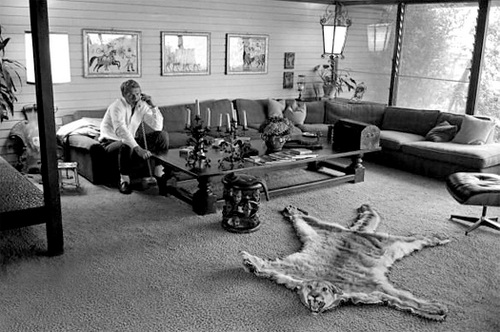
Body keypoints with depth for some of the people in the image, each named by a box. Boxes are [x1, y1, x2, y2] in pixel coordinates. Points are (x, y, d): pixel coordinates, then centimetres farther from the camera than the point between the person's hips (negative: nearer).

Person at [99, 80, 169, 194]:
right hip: (111, 141, -6)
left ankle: (159, 174, -8)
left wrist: (153, 106, -21)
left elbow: (158, 127, -9)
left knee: (162, 135, -11)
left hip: (132, 139, 6)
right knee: (126, 146, -42)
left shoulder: (142, 105, -5)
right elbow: (121, 130, -40)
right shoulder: (117, 106, -23)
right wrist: (138, 149, -52)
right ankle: (124, 180, -22)